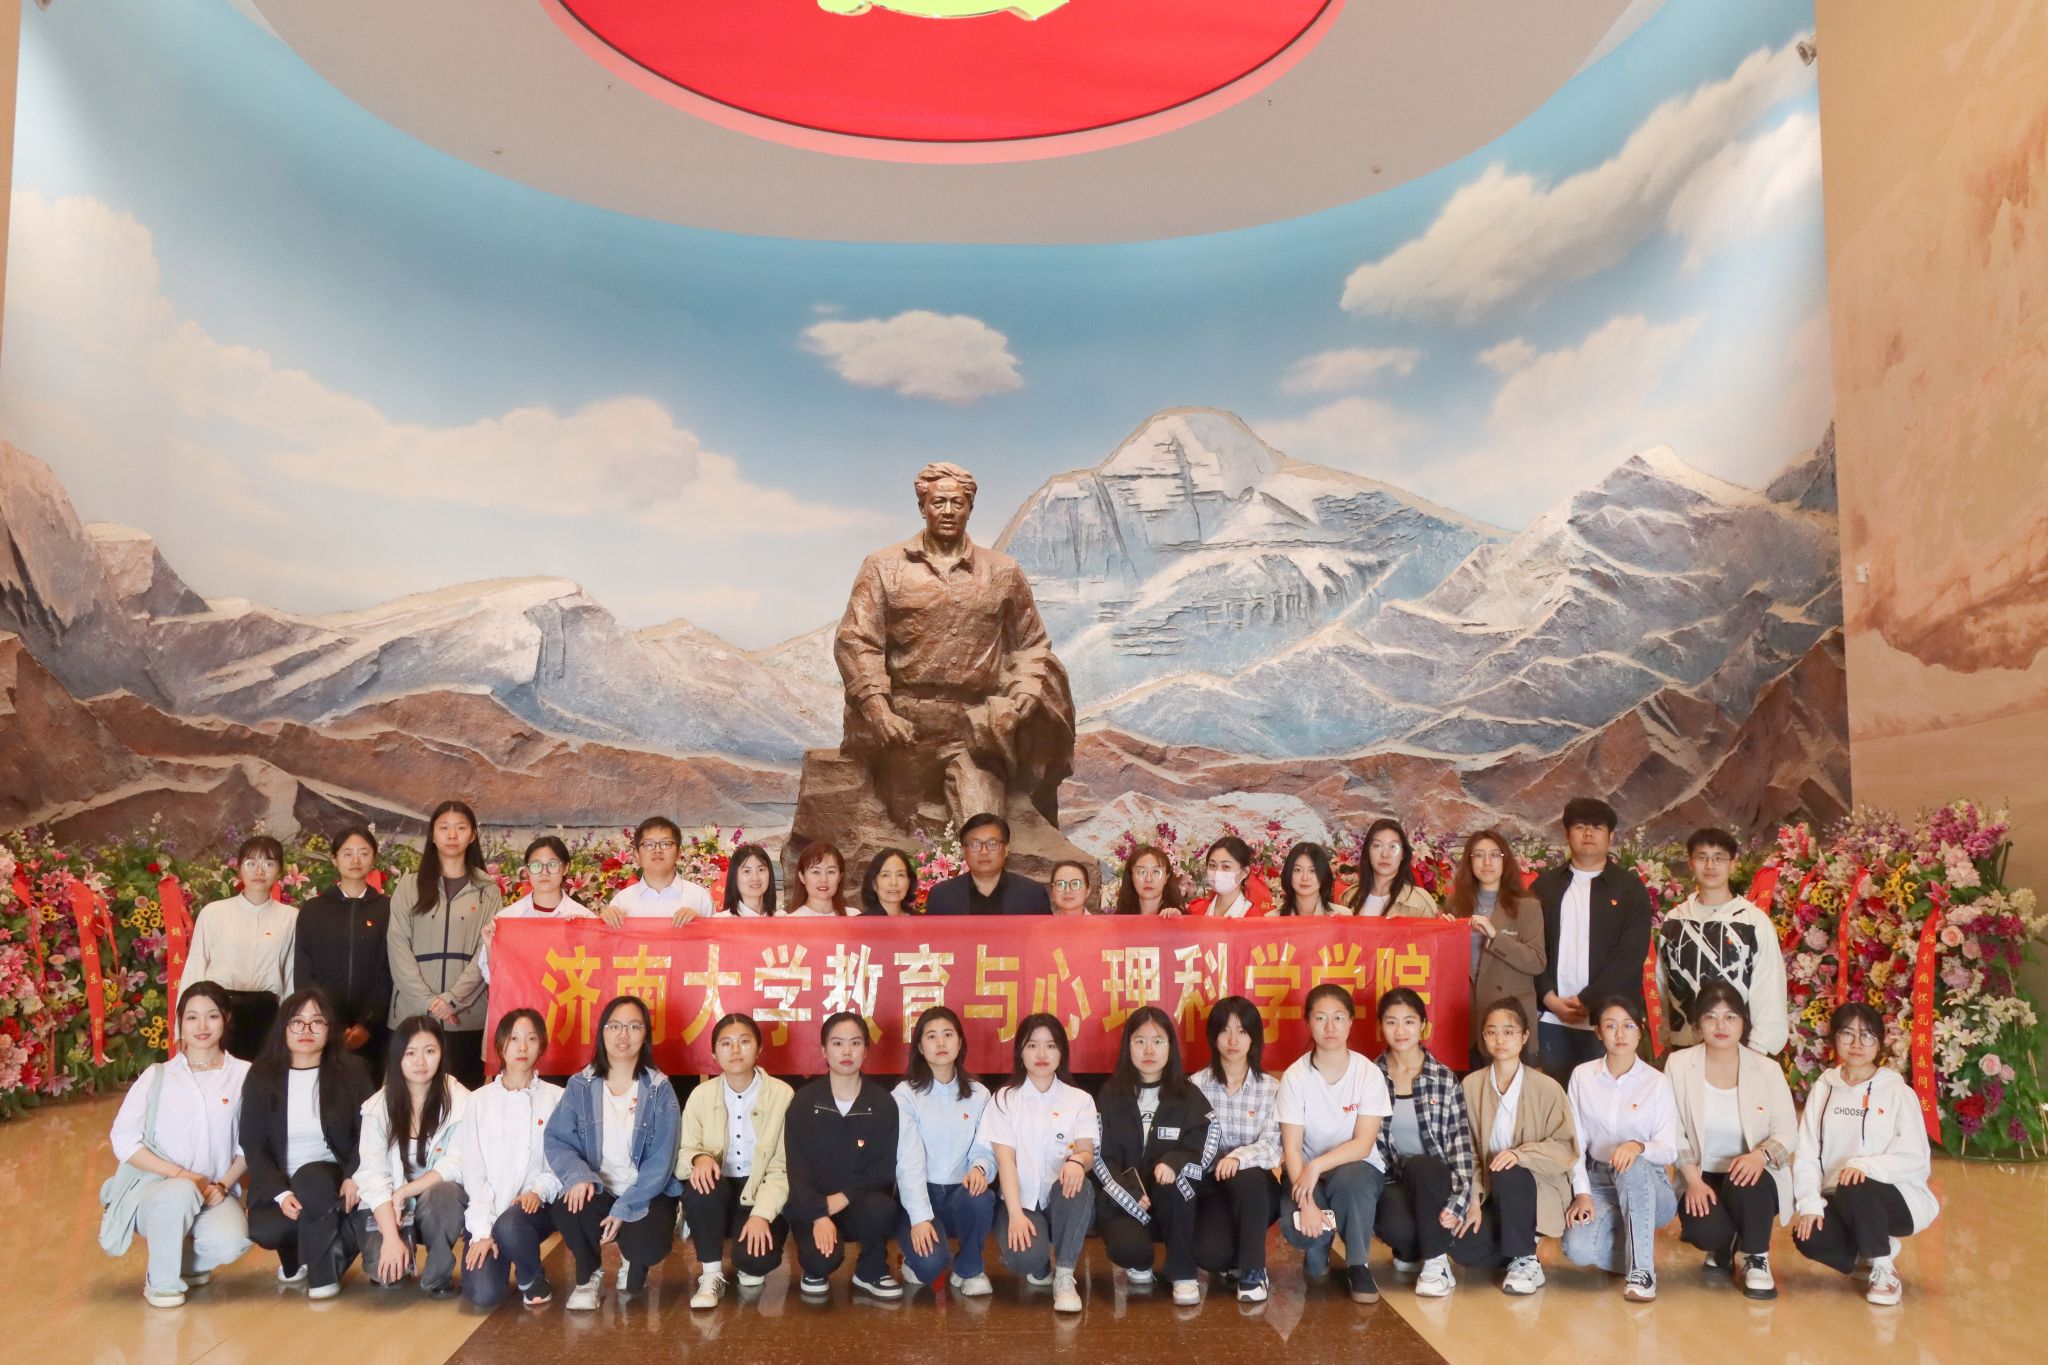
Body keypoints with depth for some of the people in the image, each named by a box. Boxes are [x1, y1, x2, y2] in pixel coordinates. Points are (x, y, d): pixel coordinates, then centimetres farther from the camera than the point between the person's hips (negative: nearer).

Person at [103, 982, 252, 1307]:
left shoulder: (244, 1075, -1)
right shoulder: (157, 1076, 2)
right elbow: (124, 1141, -4)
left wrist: (223, 1185, -15)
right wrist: (183, 1175, -15)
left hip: (215, 1193, 0)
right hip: (155, 1187, 0)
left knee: (232, 1242, -30)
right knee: (181, 1193, -36)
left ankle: (190, 1263, 8)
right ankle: (161, 1281, -9)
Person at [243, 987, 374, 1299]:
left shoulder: (351, 1072, 0)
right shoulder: (261, 1075, 2)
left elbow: (368, 1133, -3)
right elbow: (252, 1144, -2)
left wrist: (354, 1176, -23)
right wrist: (281, 1194, -17)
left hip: (329, 1179, -1)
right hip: (278, 1183, 2)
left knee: (311, 1177, -35)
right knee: (265, 1231, -28)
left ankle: (323, 1273, -16)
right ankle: (297, 1258, 9)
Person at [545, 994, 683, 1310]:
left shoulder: (659, 1089, -5)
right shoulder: (580, 1085, 0)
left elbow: (660, 1160, -10)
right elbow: (557, 1140, -8)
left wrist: (625, 1209, -21)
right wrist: (577, 1175, -29)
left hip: (645, 1195, -1)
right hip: (597, 1190, 1)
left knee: (649, 1245, -31)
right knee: (565, 1205, -33)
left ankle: (632, 1262, 13)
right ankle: (589, 1276, 0)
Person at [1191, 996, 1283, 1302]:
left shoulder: (1272, 1088, -1)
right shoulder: (1196, 1085, -1)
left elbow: (1272, 1146, -13)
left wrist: (1239, 1157, -33)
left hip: (1255, 1187, 0)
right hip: (1209, 1184, 0)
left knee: (1247, 1177, -37)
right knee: (1208, 1253, -29)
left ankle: (1252, 1271, -20)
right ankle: (1235, 1258, 9)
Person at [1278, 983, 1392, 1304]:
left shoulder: (1369, 1073, -11)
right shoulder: (1295, 1076, -10)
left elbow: (1363, 1145, -16)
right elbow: (1291, 1147, -13)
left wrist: (1317, 1166, -30)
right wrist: (1306, 1201, -28)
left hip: (1357, 1169, -1)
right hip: (1309, 1173, 1)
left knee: (1349, 1177, -38)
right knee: (1294, 1224, -31)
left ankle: (1357, 1266, -15)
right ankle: (1318, 1252, 8)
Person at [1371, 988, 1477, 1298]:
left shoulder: (1445, 1078, 0)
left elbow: (1460, 1144, -5)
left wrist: (1457, 1202, -18)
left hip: (1433, 1179, 0)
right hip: (1391, 1182, 0)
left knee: (1420, 1165, -36)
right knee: (1397, 1225, -34)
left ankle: (1436, 1263, -17)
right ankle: (1413, 1251, 5)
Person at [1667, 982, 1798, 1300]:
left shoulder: (1767, 1069, -2)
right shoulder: (1678, 1065, -3)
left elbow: (1788, 1132, -5)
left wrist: (1762, 1155, -27)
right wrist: (1694, 1181, -17)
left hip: (1752, 1177, -1)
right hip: (1701, 1178, 1)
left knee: (1745, 1185, -37)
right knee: (1705, 1231, -29)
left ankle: (1756, 1259, -6)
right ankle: (1722, 1247, 13)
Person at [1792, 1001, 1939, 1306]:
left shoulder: (1897, 1091, -4)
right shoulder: (1824, 1089, 5)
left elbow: (1914, 1157, -13)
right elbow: (1806, 1153, -1)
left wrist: (1866, 1165, -30)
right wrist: (1810, 1203, -15)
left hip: (1896, 1198, -3)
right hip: (1839, 1203, 4)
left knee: (1855, 1190, -36)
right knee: (1808, 1237, -24)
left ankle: (1884, 1269, -8)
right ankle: (1875, 1250, 9)